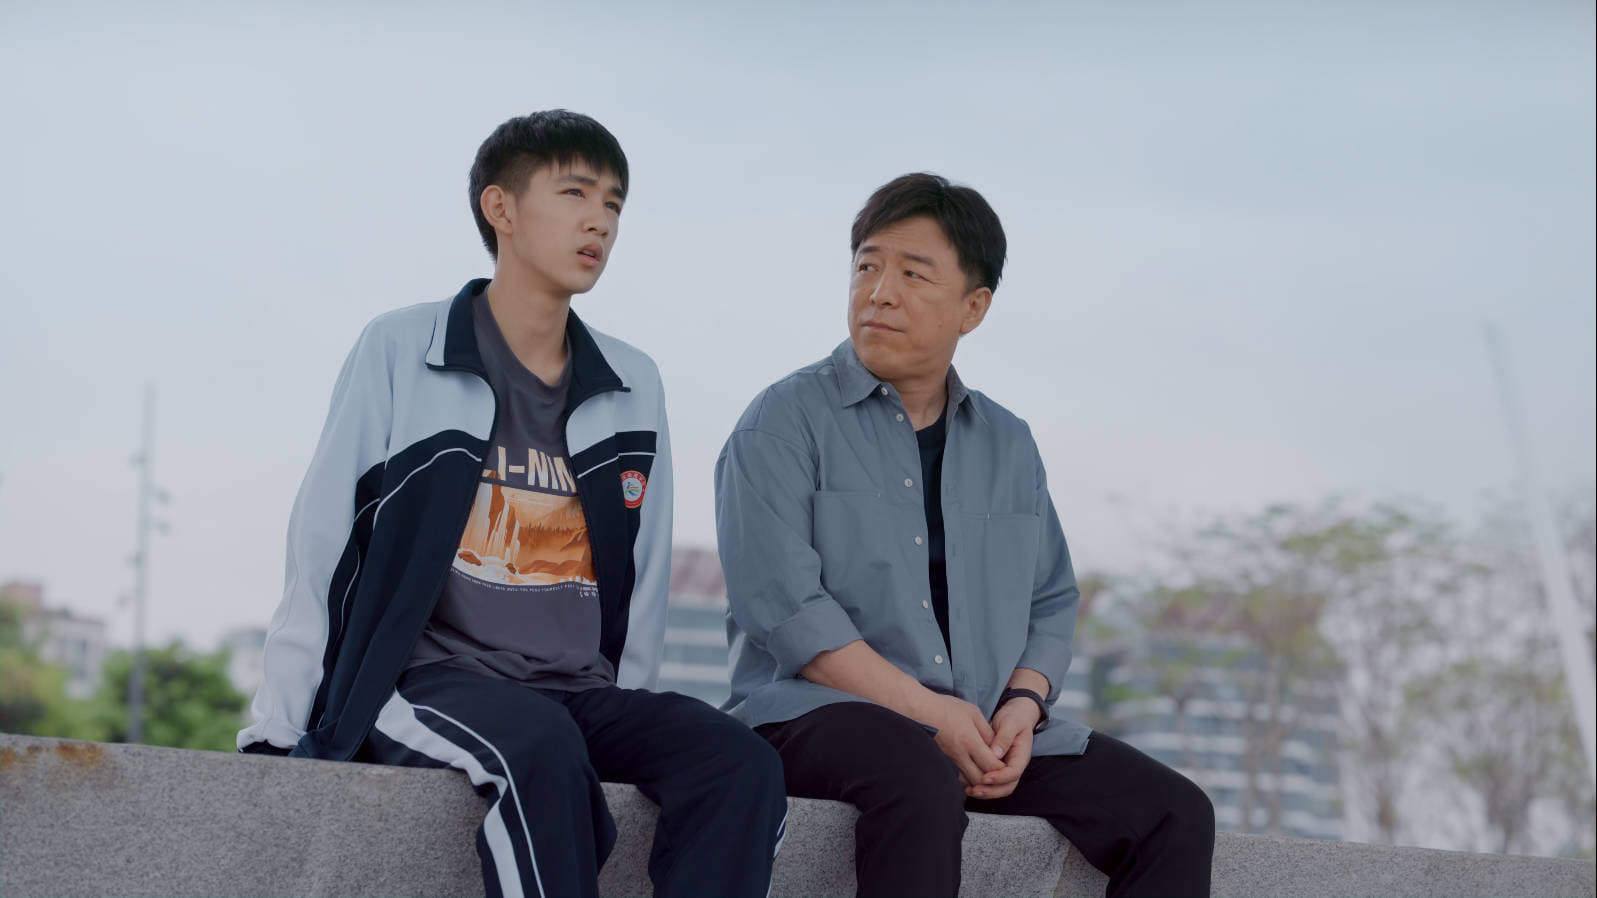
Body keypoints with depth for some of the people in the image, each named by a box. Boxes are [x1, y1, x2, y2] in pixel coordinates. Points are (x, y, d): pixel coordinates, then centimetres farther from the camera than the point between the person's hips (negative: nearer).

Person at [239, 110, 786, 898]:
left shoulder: (634, 388, 13)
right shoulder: (401, 351, 1)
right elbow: (319, 546, 2)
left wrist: (625, 728, 9)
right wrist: (278, 730, -1)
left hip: (584, 694, 5)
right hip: (433, 679, -4)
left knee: (741, 765, -24)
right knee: (541, 746, -37)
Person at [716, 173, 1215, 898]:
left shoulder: (1008, 444, 19)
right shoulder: (786, 421, 0)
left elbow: (1051, 602, 19)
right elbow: (783, 602, -11)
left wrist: (1023, 702, -4)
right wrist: (929, 712, -17)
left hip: (989, 729, 6)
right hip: (817, 711, -5)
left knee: (1176, 815, -11)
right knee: (922, 782, -39)